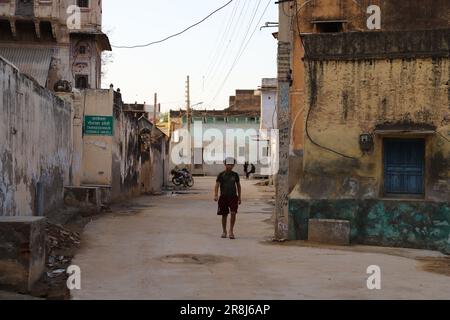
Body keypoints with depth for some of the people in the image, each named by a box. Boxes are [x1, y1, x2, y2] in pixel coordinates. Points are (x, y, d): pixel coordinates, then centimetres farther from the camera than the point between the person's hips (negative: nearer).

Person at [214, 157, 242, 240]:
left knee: (233, 213, -15)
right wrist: (216, 195, -21)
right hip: (223, 197, -1)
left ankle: (231, 231, -6)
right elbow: (217, 185, -6)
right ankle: (224, 232, 20)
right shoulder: (221, 175, 1)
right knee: (224, 215, 6)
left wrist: (239, 197, 14)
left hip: (233, 197, 1)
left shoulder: (235, 175, 8)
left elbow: (238, 186, 16)